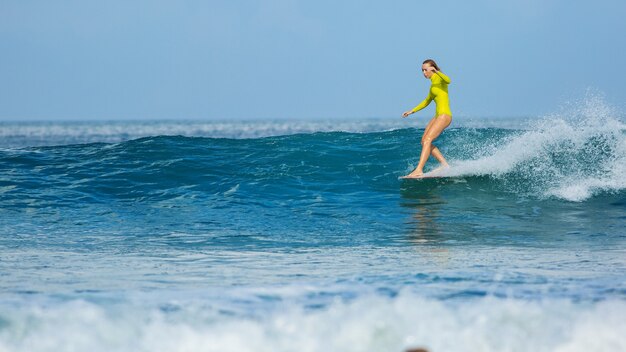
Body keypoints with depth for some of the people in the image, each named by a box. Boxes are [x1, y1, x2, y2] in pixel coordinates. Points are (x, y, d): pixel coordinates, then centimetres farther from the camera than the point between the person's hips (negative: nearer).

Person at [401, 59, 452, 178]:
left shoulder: (439, 78, -5)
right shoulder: (433, 83, 21)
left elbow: (448, 80, -30)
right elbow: (427, 101, 32)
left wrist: (437, 71, -43)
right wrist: (412, 111, 30)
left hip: (444, 115, -10)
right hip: (438, 116, 10)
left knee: (427, 140, -20)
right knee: (424, 141, 7)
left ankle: (419, 170, -29)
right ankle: (445, 164, 7)